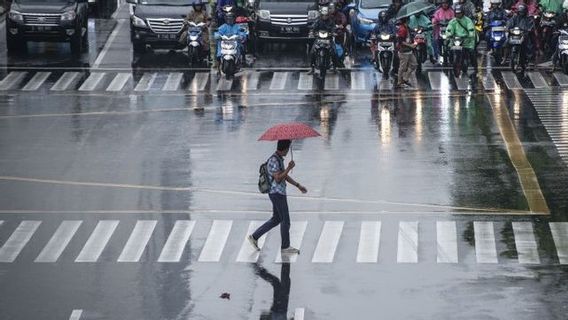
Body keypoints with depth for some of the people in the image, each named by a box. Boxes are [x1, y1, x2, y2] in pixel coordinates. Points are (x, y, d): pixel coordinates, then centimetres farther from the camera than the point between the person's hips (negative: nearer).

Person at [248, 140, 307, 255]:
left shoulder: (279, 159, 12)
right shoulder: (274, 160, -20)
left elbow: (285, 176, 20)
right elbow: (278, 179, -24)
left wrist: (298, 186, 20)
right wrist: (289, 168, -22)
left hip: (279, 193, 10)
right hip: (277, 194, -10)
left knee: (276, 219, 16)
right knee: (285, 220, 0)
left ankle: (254, 237, 18)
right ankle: (285, 247, 10)